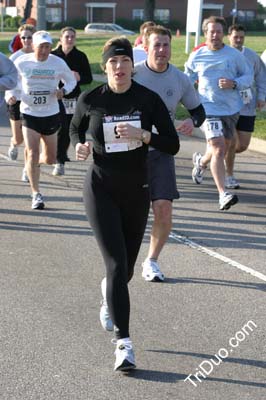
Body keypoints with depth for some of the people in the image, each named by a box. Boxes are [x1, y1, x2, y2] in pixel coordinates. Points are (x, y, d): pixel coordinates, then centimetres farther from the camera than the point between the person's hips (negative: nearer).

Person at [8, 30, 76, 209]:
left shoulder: (58, 63, -6)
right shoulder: (21, 62, -7)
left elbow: (71, 80, 8)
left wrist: (63, 90, -13)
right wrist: (13, 96, -13)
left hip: (51, 114, 2)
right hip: (29, 113, -2)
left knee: (50, 158, 11)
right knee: (33, 153, -13)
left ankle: (34, 163, 48)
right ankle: (36, 194, -4)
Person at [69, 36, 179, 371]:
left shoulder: (149, 99, -6)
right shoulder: (90, 99, -6)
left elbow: (173, 145, -7)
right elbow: (74, 129, 14)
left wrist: (142, 135, -24)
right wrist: (79, 146, -8)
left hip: (137, 190, 2)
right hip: (101, 189, -2)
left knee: (126, 269, 14)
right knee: (116, 264, -15)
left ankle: (108, 295, 51)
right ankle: (124, 343, -11)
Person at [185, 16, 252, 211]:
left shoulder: (235, 55, -1)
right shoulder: (196, 57, 0)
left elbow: (248, 76, 5)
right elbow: (187, 80, 17)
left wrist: (234, 83, -14)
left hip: (231, 109, 3)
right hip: (209, 108, -3)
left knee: (222, 150, 18)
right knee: (218, 149, -18)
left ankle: (201, 161, 53)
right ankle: (223, 194, -19)